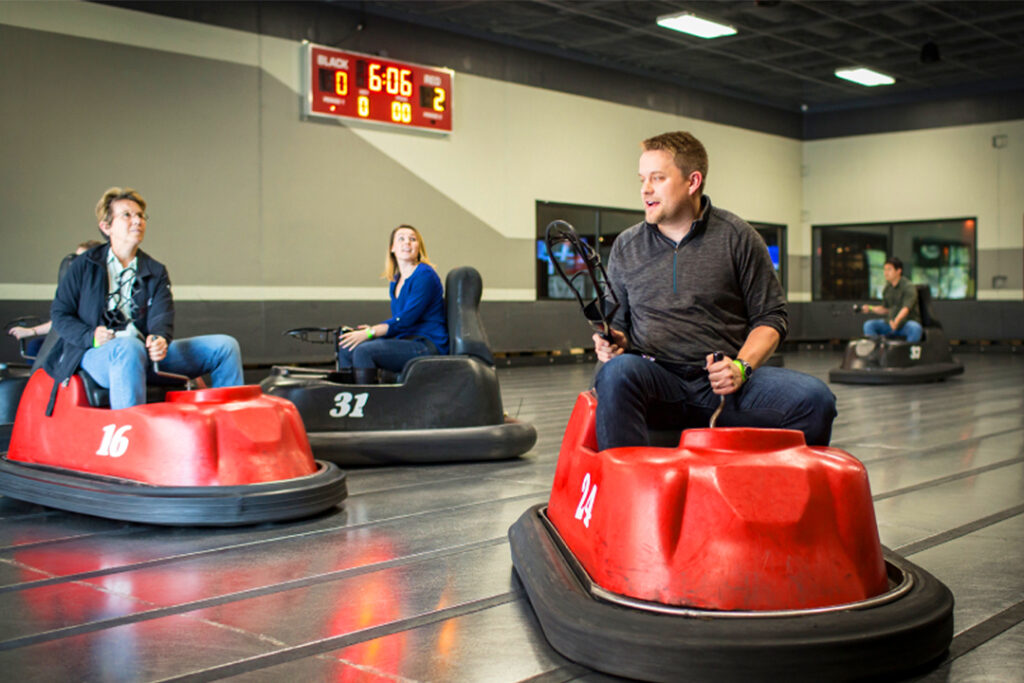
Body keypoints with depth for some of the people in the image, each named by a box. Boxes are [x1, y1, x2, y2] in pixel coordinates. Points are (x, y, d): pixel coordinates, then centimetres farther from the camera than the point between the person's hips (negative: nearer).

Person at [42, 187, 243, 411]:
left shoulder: (156, 272, 16)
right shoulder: (85, 265, 8)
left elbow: (161, 318, 2)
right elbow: (60, 313, 6)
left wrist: (159, 340, -24)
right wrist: (91, 336, -15)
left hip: (146, 353, 5)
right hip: (96, 355, -4)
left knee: (225, 346, -7)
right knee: (129, 347, -42)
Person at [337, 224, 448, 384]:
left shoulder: (425, 275, -10)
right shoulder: (395, 281, 17)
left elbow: (407, 318, -17)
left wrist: (369, 333, -16)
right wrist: (372, 329, 1)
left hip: (428, 345, -9)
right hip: (405, 340, 9)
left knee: (364, 351, -26)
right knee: (346, 348, -3)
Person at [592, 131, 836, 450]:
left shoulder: (738, 237, 9)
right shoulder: (626, 247, 15)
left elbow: (771, 316, 10)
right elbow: (617, 321, 23)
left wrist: (741, 366, -8)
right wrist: (614, 341, -2)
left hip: (723, 384, 0)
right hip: (657, 380, 0)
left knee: (814, 398, -25)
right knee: (617, 373, -35)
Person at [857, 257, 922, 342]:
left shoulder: (909, 286, -12)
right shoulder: (887, 288, 10)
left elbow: (906, 308, -26)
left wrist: (896, 321, -44)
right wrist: (870, 308, 2)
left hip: (908, 321, -6)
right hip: (890, 322, 6)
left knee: (915, 328, -39)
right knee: (869, 325, -13)